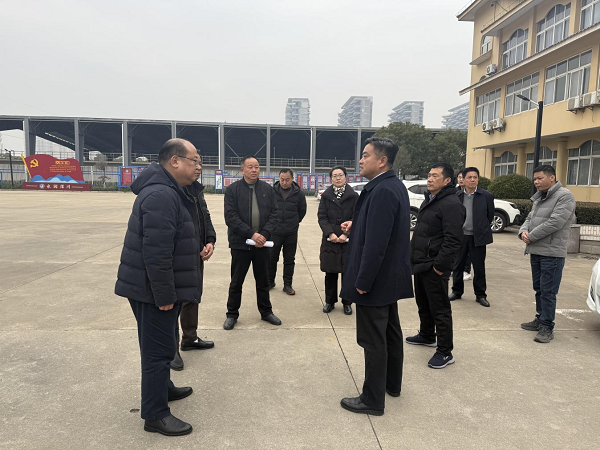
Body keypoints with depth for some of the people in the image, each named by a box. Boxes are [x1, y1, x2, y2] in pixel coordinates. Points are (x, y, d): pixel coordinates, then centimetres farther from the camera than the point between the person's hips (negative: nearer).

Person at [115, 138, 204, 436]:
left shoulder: (165, 191, 12)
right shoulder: (161, 195, -23)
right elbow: (156, 252, -28)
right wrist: (165, 295, -23)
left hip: (154, 288, 10)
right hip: (154, 290, -10)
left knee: (160, 344, 24)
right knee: (159, 348, 1)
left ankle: (163, 388, 42)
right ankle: (155, 415, 16)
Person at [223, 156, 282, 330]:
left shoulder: (268, 189, 5)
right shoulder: (232, 190, -5)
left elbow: (274, 214, 2)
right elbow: (230, 217, -12)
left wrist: (265, 234, -14)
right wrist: (251, 234, -19)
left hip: (262, 243, 3)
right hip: (240, 243, -2)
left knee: (263, 280, 15)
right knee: (236, 281, 9)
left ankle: (266, 311, 30)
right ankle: (232, 314, 24)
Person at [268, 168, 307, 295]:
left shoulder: (298, 193, -2)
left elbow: (302, 211, 13)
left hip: (291, 233, 1)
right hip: (274, 232, -1)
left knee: (289, 260, 9)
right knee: (271, 258, 9)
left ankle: (287, 285, 19)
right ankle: (270, 281, 27)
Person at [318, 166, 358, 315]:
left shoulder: (353, 196, 2)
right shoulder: (326, 196, 6)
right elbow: (322, 217, 0)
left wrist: (346, 234, -15)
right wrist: (330, 233, -14)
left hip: (348, 241, -1)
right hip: (329, 240, 1)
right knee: (330, 273, 7)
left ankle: (347, 303, 18)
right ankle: (330, 301, 21)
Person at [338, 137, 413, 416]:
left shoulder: (382, 191, -24)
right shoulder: (395, 186, 8)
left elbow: (376, 243, -27)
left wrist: (362, 282, -21)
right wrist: (356, 225, 7)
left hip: (376, 278, -10)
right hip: (391, 276, 10)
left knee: (373, 341, 3)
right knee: (390, 332, 22)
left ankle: (373, 400, 18)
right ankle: (392, 384, 39)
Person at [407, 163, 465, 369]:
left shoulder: (452, 204, -17)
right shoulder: (429, 200, 15)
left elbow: (453, 240, -24)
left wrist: (440, 265, -23)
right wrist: (414, 257, 17)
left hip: (434, 267, -10)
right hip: (420, 263, 10)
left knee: (439, 309, -1)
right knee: (423, 304, 23)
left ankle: (445, 352, 10)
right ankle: (426, 335, 42)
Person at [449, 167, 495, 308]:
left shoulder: (486, 196, -4)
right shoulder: (457, 196, -1)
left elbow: (490, 216, 5)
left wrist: (481, 229, 9)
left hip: (477, 237, -1)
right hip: (460, 236, 2)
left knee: (479, 267, 7)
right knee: (458, 266, 11)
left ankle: (480, 295, 19)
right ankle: (457, 291, 25)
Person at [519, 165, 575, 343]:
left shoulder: (564, 196, -11)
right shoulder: (538, 198, 15)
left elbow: (554, 223, -20)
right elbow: (529, 218, 18)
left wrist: (531, 237, -12)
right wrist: (523, 231, -4)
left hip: (552, 253, -8)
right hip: (535, 251, 8)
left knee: (548, 292, -4)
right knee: (538, 289, 17)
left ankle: (547, 327, 5)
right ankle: (540, 319, 30)